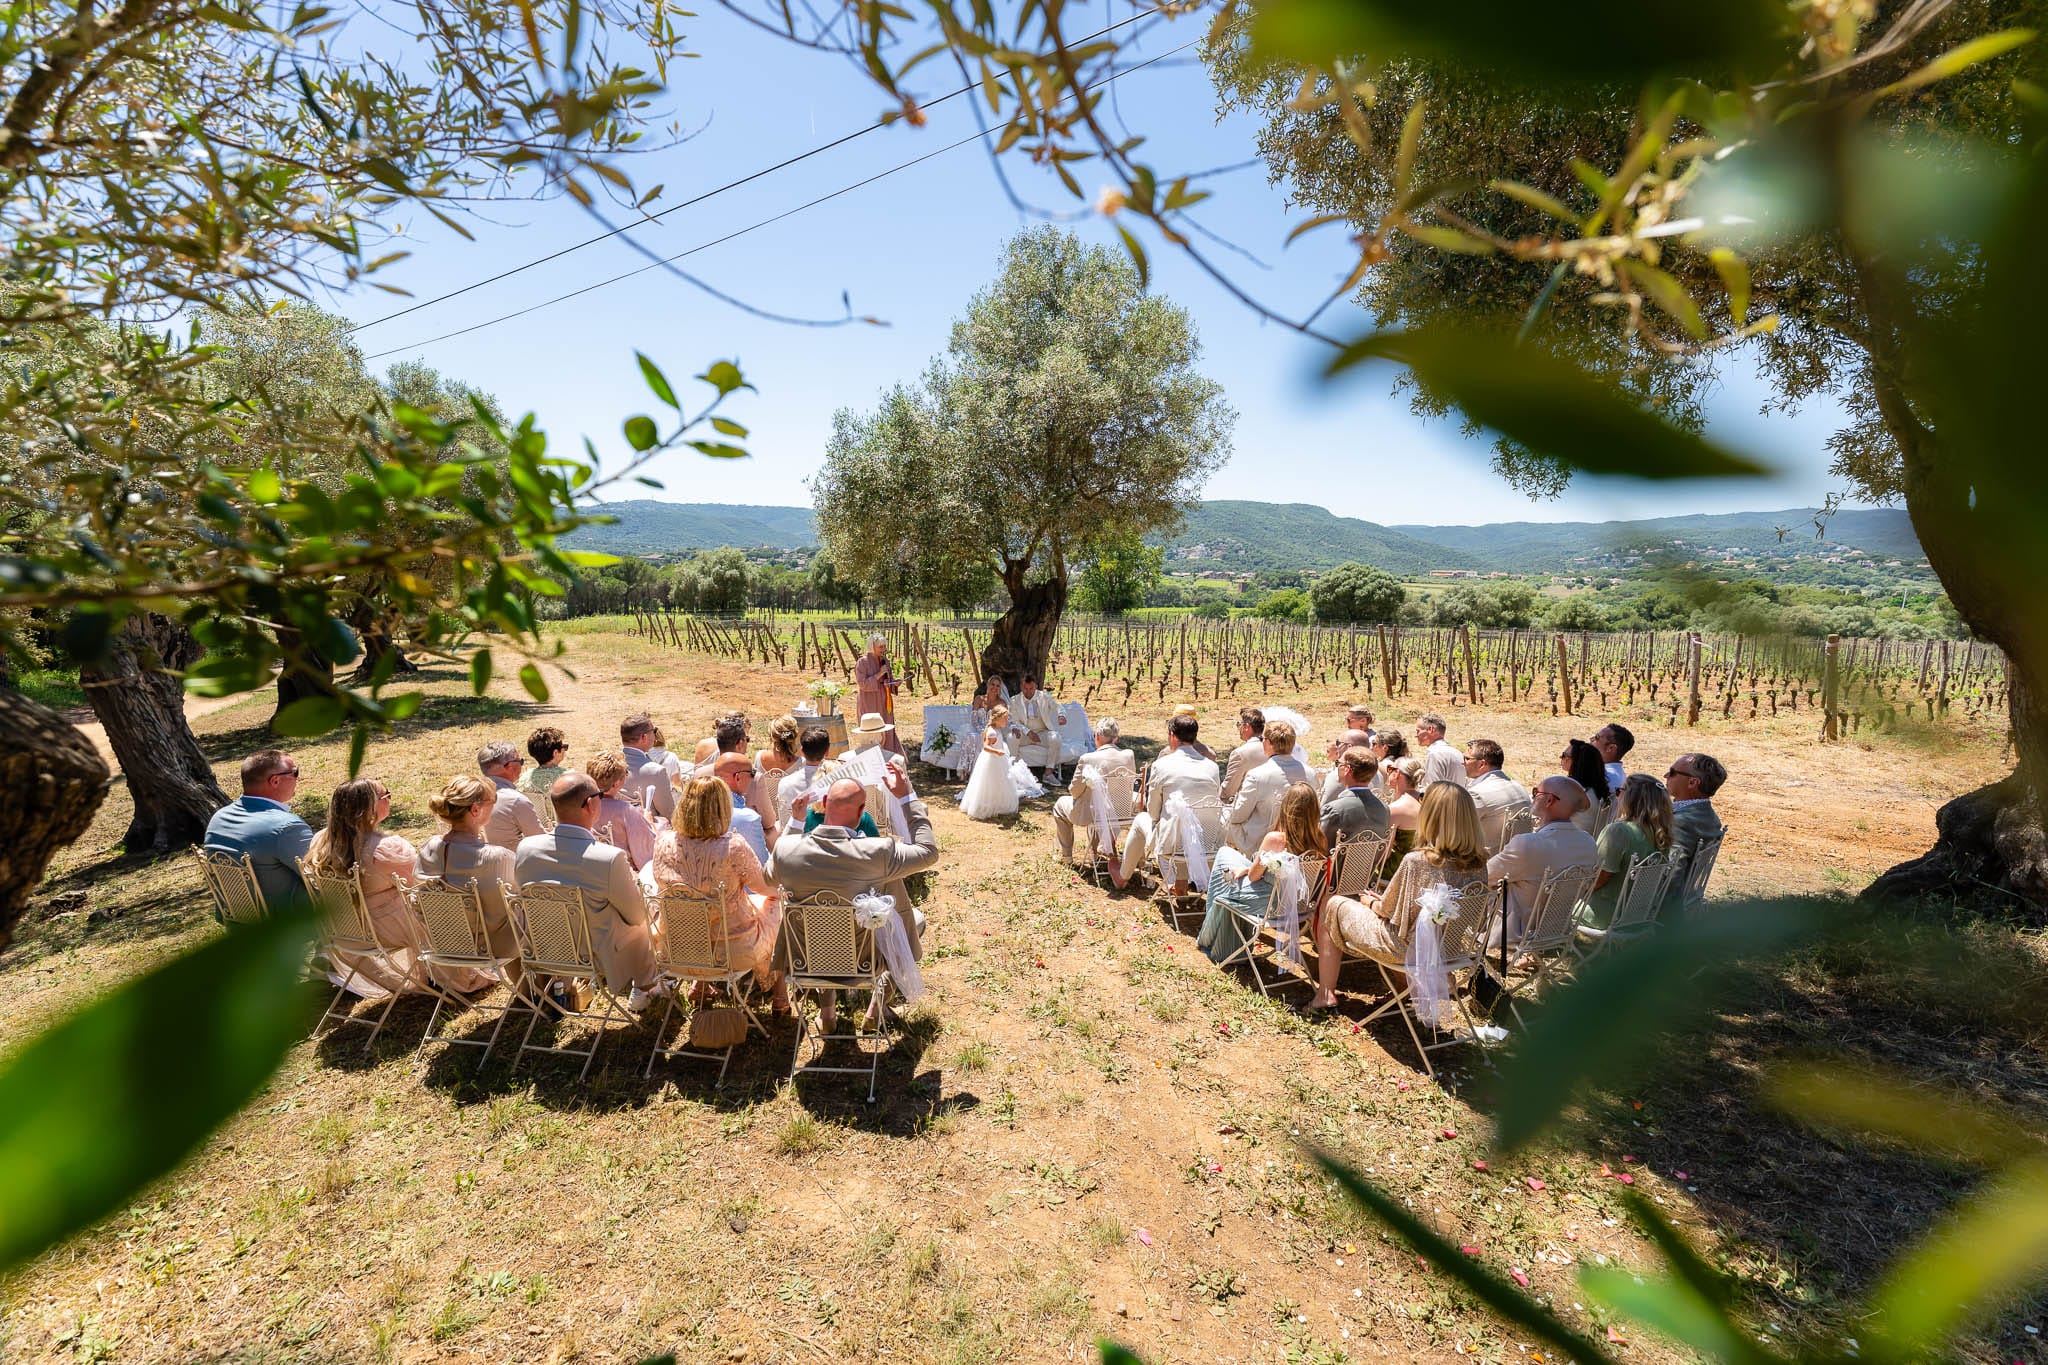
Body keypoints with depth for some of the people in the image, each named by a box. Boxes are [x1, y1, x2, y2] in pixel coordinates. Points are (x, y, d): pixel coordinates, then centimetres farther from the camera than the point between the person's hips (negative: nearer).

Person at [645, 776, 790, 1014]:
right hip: (736, 953, -4)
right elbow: (766, 888, -10)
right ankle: (776, 987, 37)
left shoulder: (664, 842, -14)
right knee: (774, 903, 24)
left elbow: (659, 886, 6)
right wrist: (779, 891, 14)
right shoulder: (734, 847, -27)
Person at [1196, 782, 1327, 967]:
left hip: (1272, 904, -6)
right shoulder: (1319, 839, -10)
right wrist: (1247, 868, 9)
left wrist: (1245, 869, 10)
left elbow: (1254, 876, -13)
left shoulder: (1275, 838, -27)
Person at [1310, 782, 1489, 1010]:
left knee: (1332, 906, 11)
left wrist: (1370, 902, 9)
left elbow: (1388, 910, -14)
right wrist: (1380, 900, 10)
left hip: (1408, 949, -6)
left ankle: (1326, 995, 18)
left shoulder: (1416, 861, -29)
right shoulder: (1479, 863, -10)